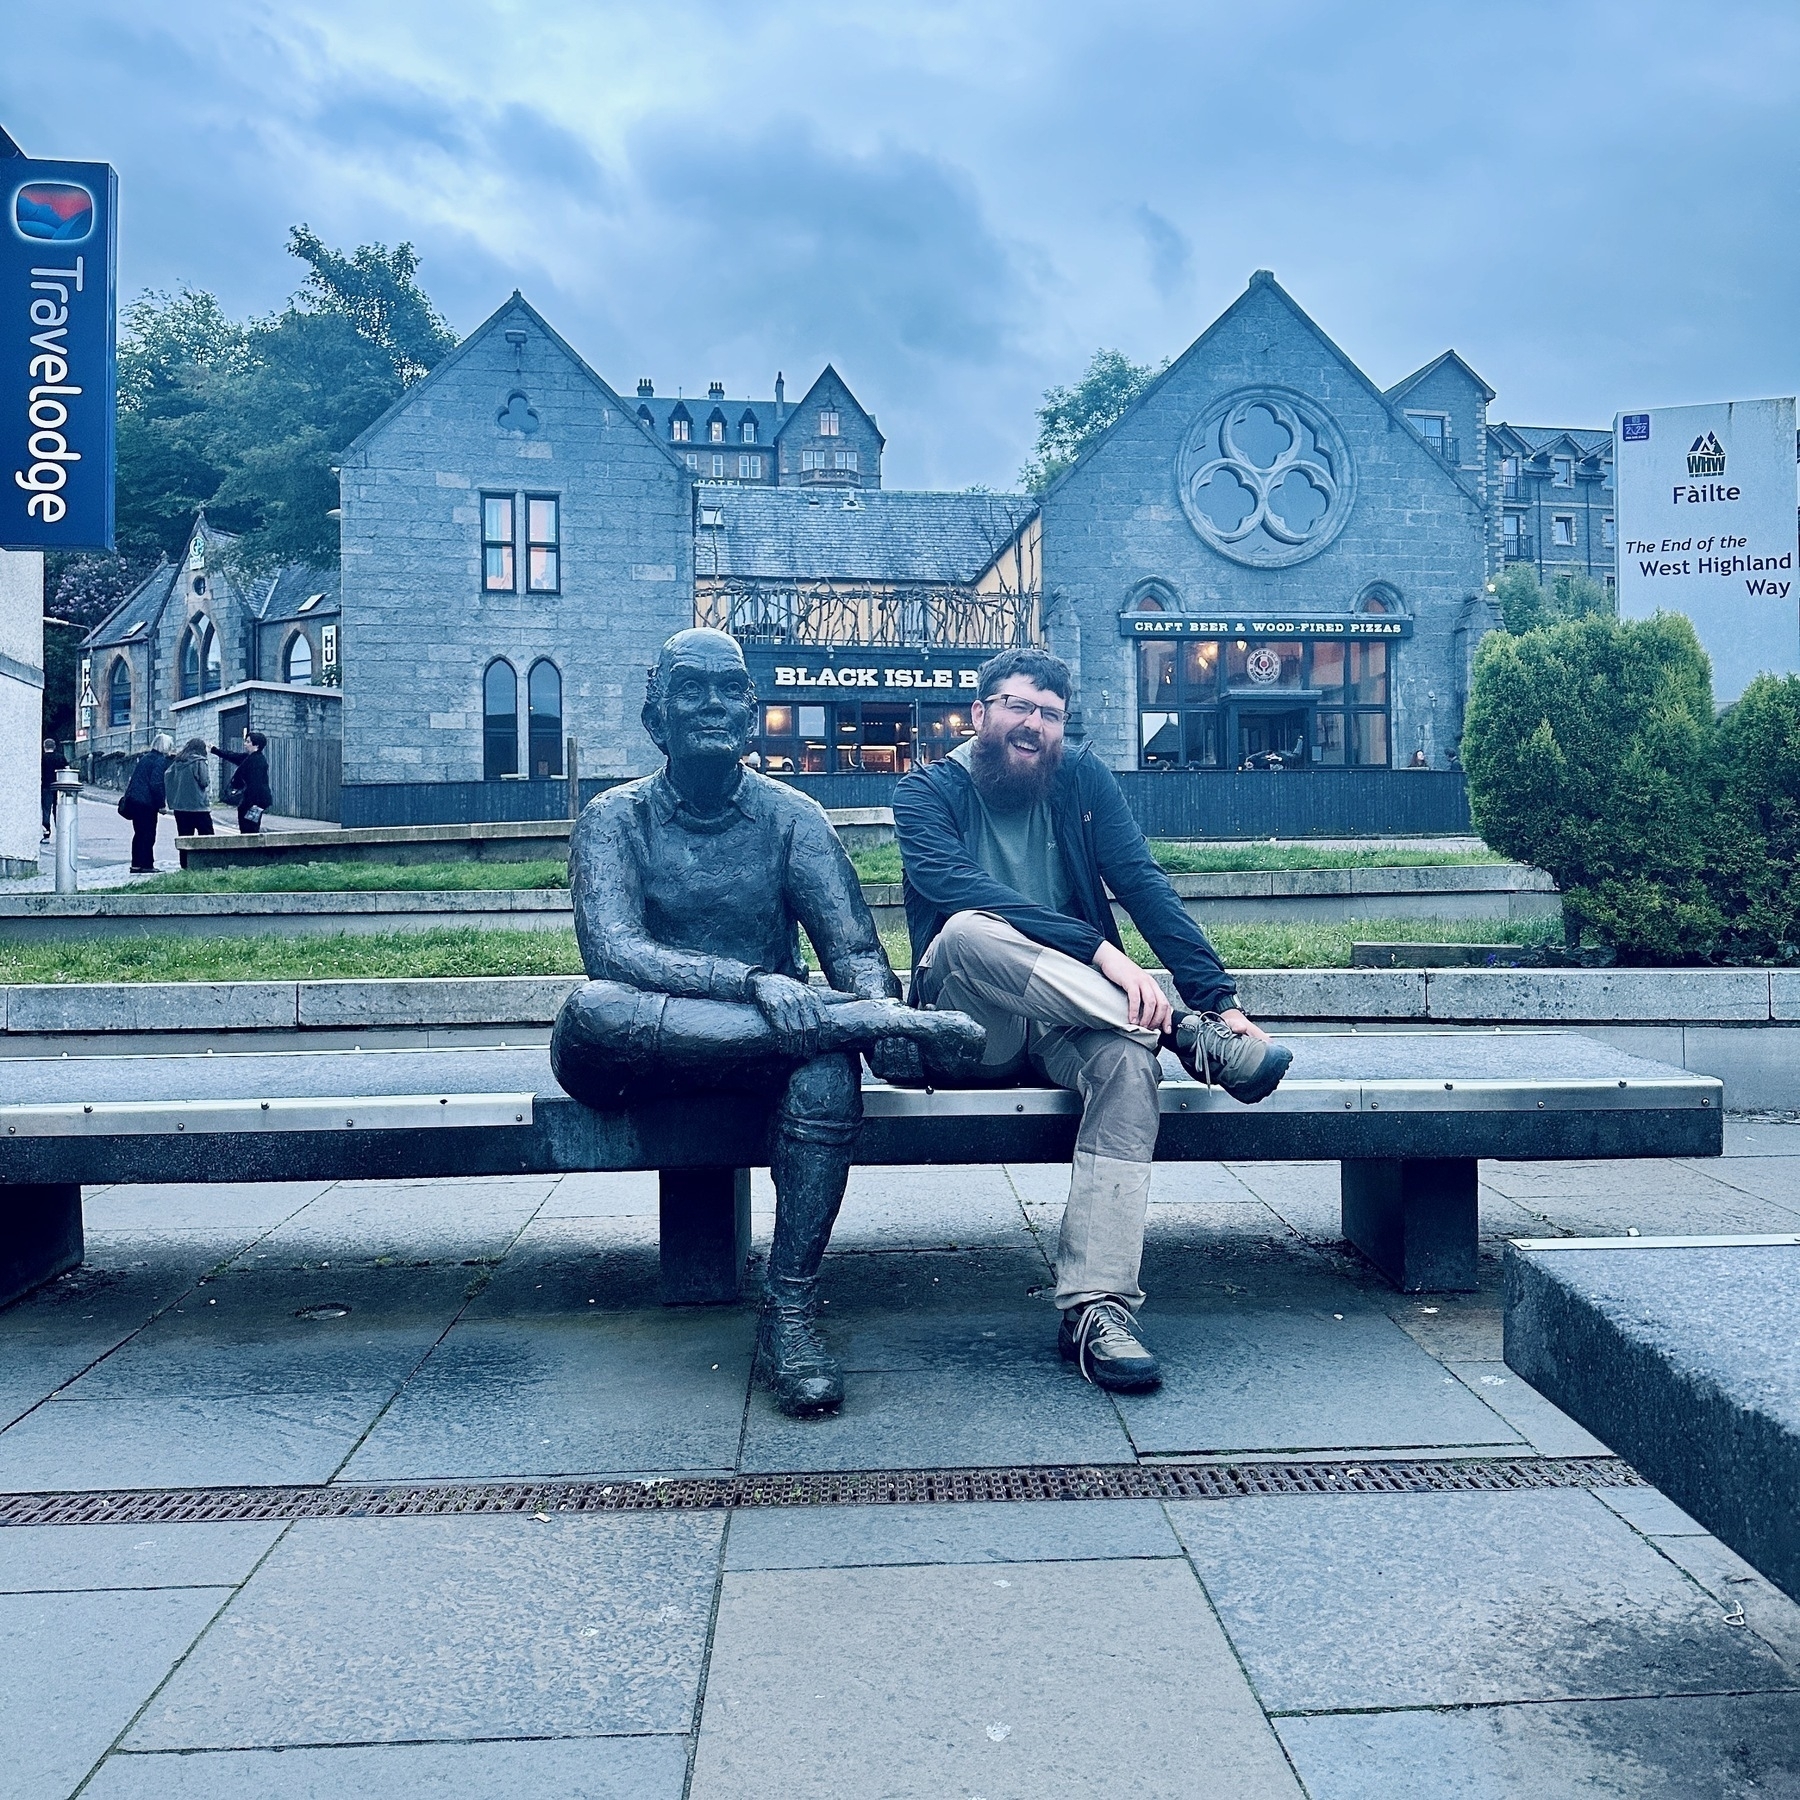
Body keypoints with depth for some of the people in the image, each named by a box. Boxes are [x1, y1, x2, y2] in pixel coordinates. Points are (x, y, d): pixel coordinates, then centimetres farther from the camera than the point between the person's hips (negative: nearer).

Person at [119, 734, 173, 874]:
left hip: (133, 799, 9)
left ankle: (136, 865, 16)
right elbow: (156, 784, -18)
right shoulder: (160, 761, -10)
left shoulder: (144, 758, 17)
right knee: (148, 834, -3)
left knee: (139, 833, 13)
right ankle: (146, 865, -2)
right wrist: (161, 804, -13)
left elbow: (135, 778, 20)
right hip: (146, 802, -8)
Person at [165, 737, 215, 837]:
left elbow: (167, 774, 5)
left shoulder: (178, 762, 11)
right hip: (198, 806, -6)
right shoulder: (199, 761, -7)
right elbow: (204, 781, -12)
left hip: (179, 806, 6)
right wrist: (208, 769, 5)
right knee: (207, 840, 1)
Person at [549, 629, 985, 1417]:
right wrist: (753, 981, -34)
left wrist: (880, 1009, -30)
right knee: (593, 1007, -36)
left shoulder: (792, 816, 5)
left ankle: (791, 1313, -27)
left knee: (828, 1064, -34)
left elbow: (855, 949, -4)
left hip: (762, 1049, 1)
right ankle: (865, 1021, -34)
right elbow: (612, 951, -18)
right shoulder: (615, 818, 0)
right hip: (638, 1060, -1)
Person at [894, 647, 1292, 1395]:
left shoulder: (1082, 780, 9)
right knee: (969, 931, -34)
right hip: (968, 1028, -2)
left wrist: (1222, 997, -15)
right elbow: (957, 887, -20)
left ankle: (1096, 1309, -36)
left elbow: (1145, 886, -1)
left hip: (1067, 1023, 2)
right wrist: (1102, 952, -31)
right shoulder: (928, 792, 0)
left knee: (1129, 1059, -32)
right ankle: (1185, 1033, -26)